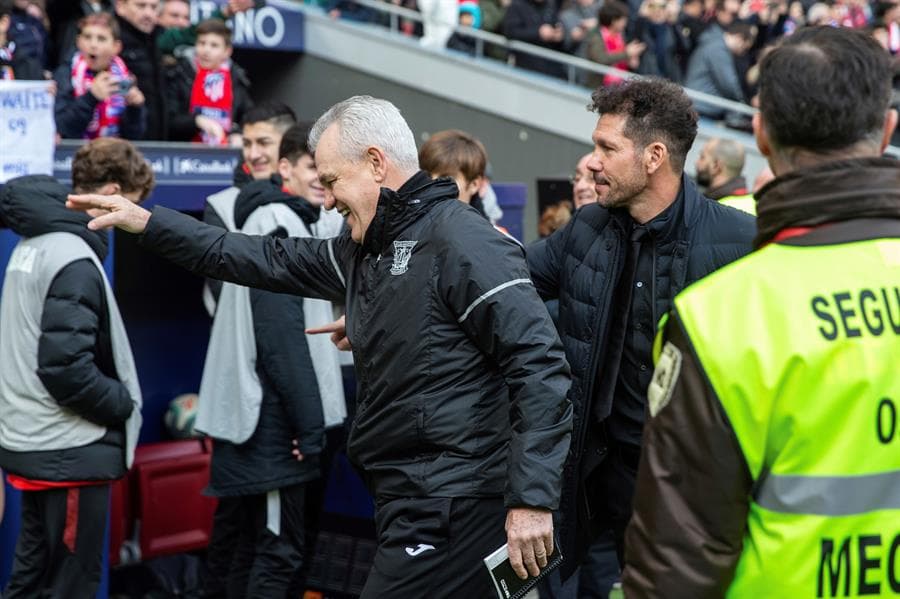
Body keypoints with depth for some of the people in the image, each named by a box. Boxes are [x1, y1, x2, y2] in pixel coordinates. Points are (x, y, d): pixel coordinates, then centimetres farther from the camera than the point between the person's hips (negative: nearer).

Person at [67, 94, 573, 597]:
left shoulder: (461, 242, -14)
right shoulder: (365, 250, 14)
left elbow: (539, 366, -20)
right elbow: (269, 261, 21)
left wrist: (532, 499, -24)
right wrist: (148, 223, 20)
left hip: (452, 507, -9)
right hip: (416, 502, 9)